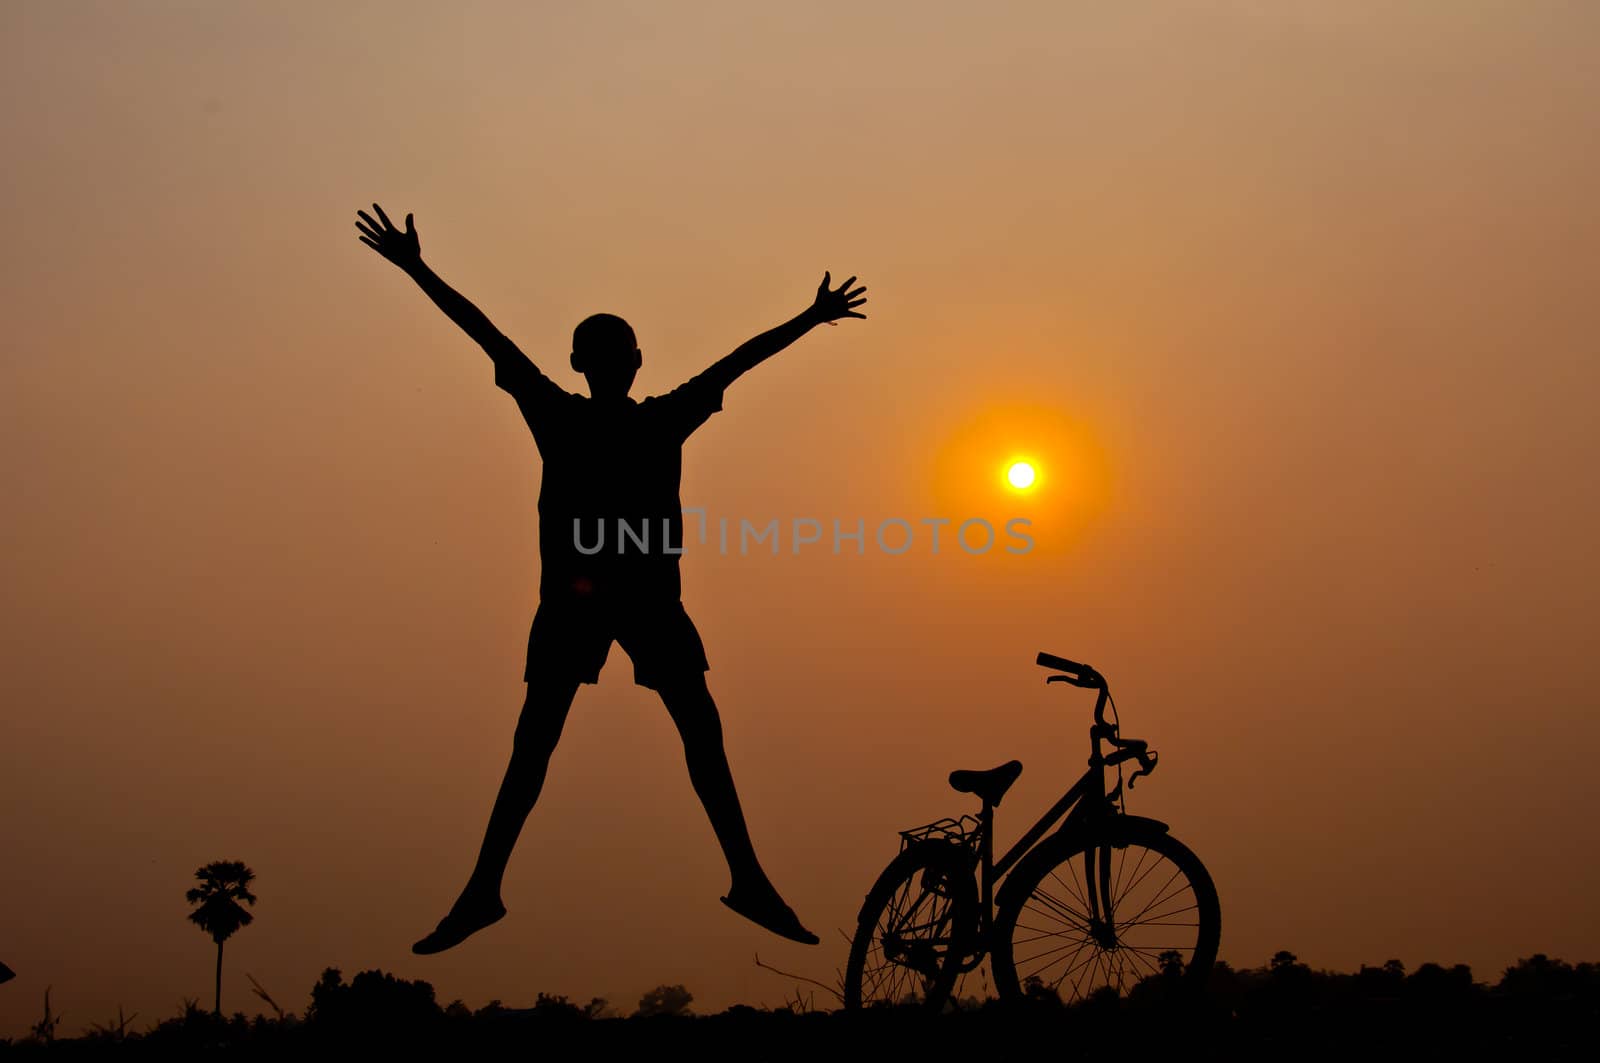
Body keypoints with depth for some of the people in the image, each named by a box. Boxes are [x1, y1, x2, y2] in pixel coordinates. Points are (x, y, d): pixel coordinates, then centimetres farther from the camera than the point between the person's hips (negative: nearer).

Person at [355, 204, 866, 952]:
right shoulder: (558, 417, 6)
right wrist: (418, 271, 2)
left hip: (650, 597, 2)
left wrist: (810, 319, 16)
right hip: (571, 597, -1)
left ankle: (748, 880, 4)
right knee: (532, 742, -3)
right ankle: (482, 890, 2)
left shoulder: (664, 420, 9)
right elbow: (488, 337, 3)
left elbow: (739, 360, 13)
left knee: (703, 733, -2)